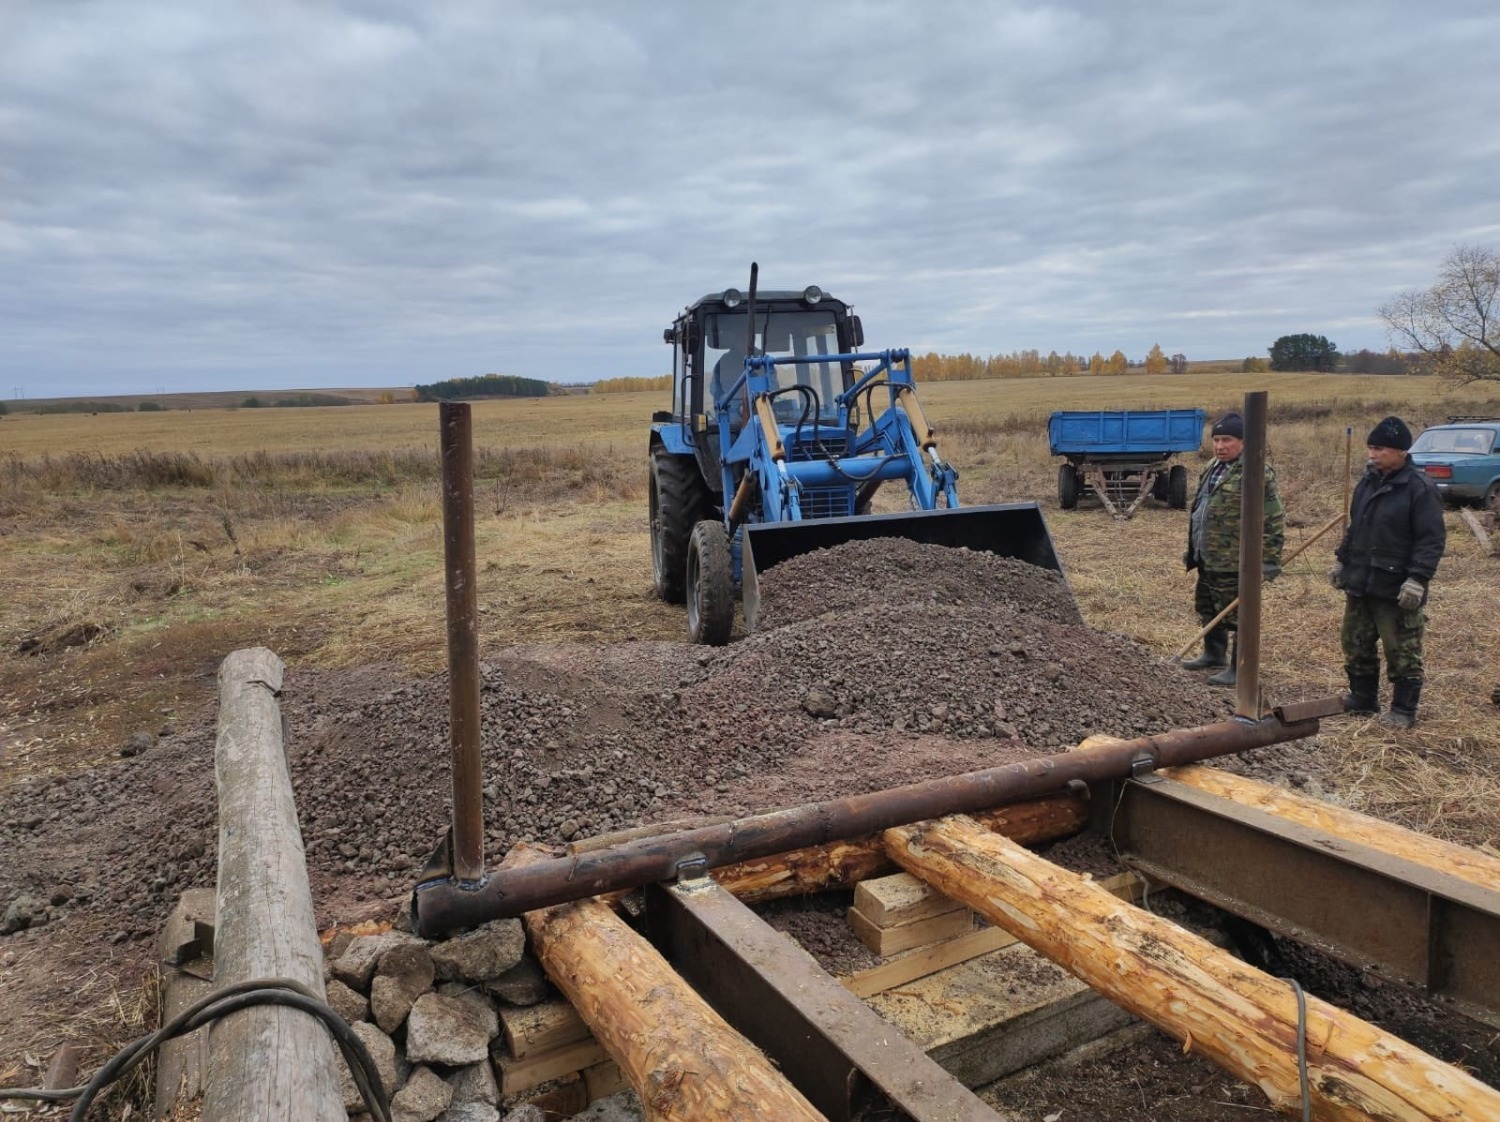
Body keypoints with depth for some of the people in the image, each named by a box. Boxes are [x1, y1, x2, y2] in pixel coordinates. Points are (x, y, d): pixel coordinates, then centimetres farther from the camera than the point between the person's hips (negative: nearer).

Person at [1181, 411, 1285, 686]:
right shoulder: (1213, 469, 14)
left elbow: (1273, 518, -17)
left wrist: (1270, 559, -17)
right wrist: (1193, 549, 25)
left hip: (1234, 561, -10)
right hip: (1208, 558, 10)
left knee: (1237, 615, -2)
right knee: (1207, 608, 22)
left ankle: (1240, 669, 9)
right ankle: (1214, 653, 40)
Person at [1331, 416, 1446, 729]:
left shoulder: (1420, 489, -14)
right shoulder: (1368, 481, 9)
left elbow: (1432, 539, -16)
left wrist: (1418, 578, -22)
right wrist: (1341, 559, 17)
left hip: (1396, 588, -8)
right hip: (1359, 583, 8)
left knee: (1403, 652, 2)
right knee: (1355, 643, 15)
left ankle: (1404, 710, 13)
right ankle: (1363, 698, 29)